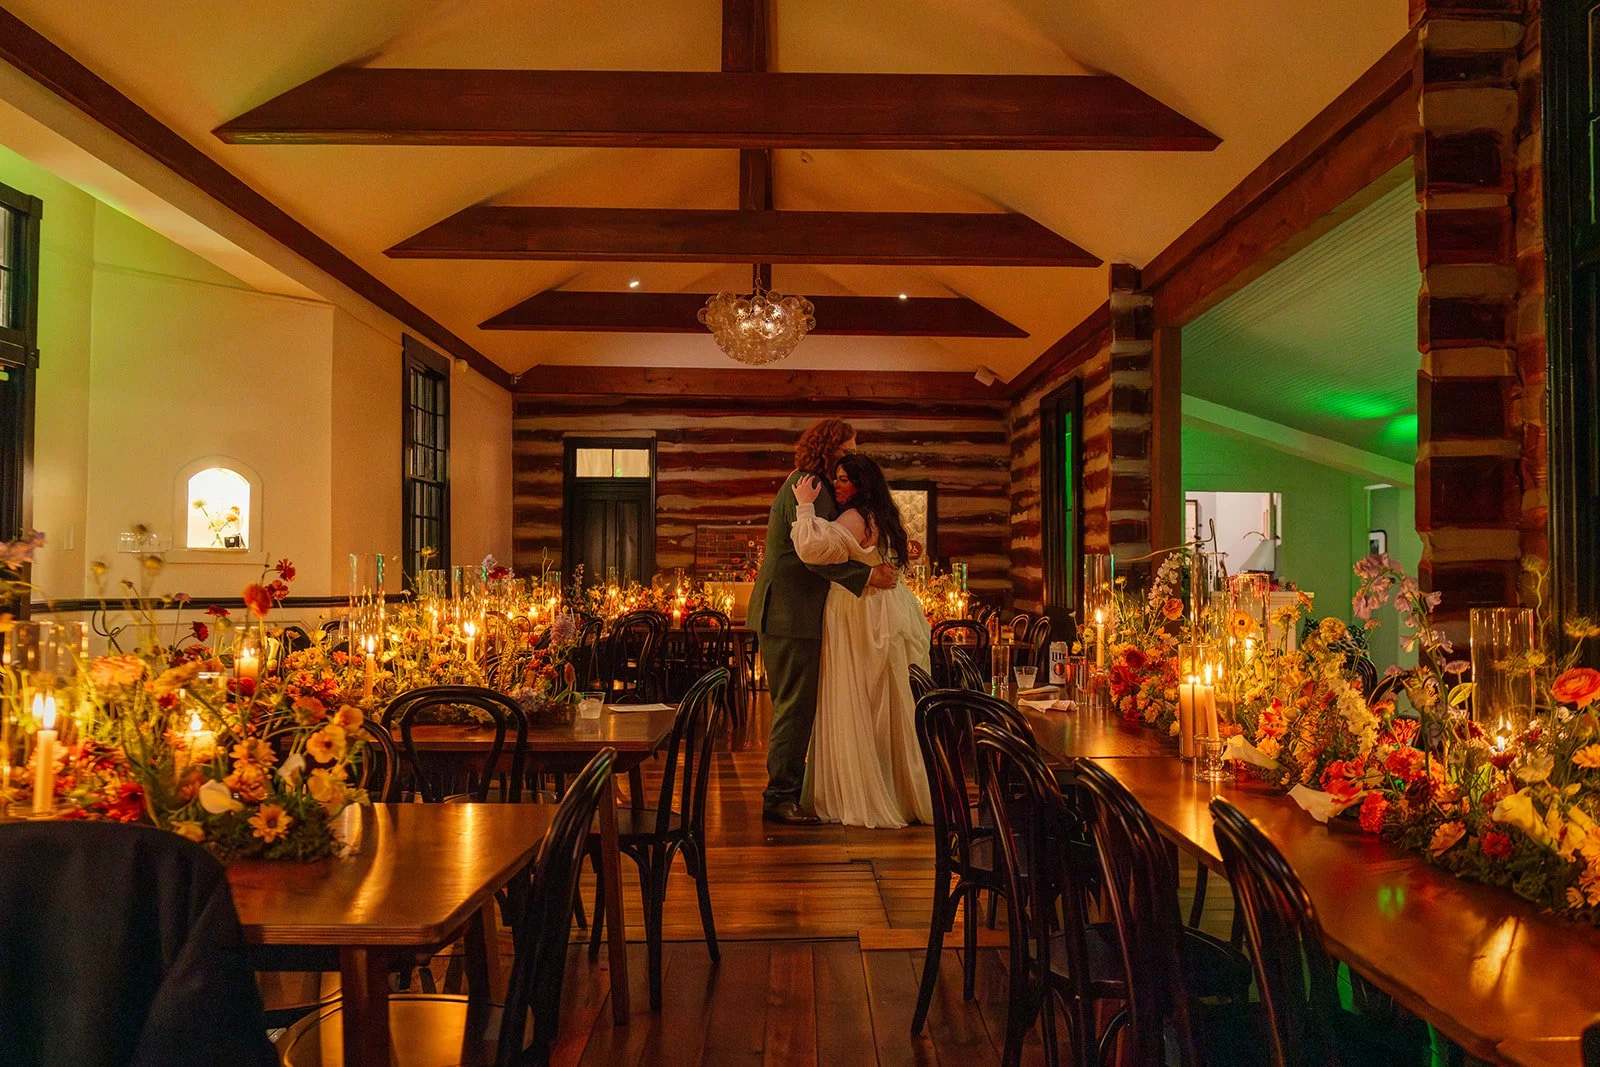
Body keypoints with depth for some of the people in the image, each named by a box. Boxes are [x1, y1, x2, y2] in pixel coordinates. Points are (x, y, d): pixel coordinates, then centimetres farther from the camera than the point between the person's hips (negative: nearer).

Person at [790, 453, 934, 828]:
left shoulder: (854, 519, -14)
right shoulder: (884, 519, 16)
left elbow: (812, 549, -28)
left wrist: (805, 506, -17)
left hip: (861, 621, -9)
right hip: (890, 617, 9)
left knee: (857, 707, -3)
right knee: (891, 707, 12)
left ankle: (865, 800, 3)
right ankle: (905, 794, 18)